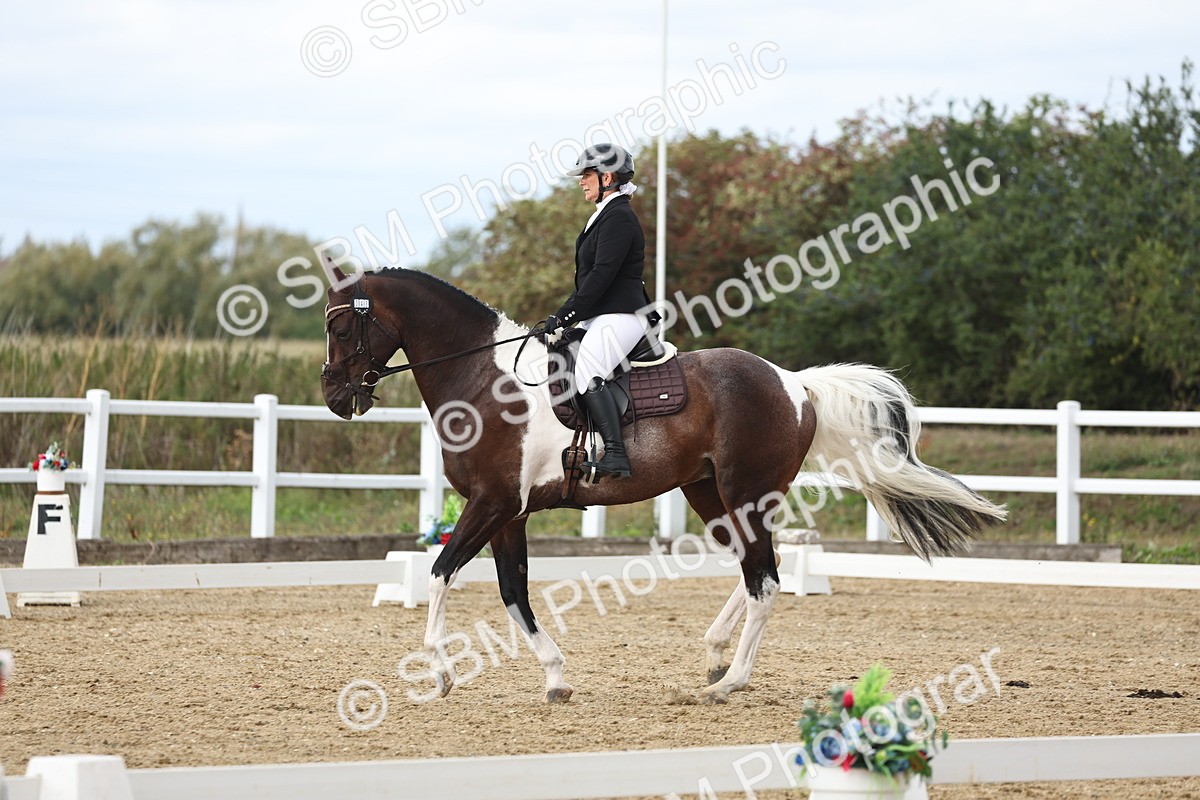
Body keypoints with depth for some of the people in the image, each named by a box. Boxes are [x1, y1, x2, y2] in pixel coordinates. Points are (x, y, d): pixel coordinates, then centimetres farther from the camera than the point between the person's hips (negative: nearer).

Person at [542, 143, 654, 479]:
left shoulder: (619, 217, -12)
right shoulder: (607, 215, 21)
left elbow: (601, 274, -20)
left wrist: (566, 315, -18)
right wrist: (566, 315, 14)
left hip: (619, 316, -12)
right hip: (602, 317, 12)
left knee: (587, 373, -30)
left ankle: (616, 455, -40)